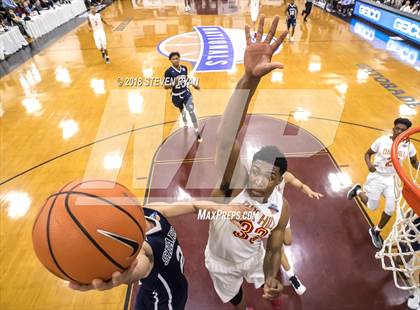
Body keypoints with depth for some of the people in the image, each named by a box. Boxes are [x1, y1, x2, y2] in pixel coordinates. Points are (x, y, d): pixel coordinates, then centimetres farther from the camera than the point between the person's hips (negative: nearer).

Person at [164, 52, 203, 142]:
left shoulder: (184, 68, -6)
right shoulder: (168, 71, -20)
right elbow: (165, 86, -19)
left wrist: (193, 84, 7)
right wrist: (173, 84, -36)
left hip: (186, 93, 1)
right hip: (176, 96, -1)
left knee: (191, 112, -12)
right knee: (181, 110, 26)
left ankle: (197, 133, -4)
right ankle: (185, 122, 62)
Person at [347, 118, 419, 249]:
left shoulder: (408, 145, -9)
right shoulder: (382, 140, -17)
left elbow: (414, 161, 6)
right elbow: (368, 153, -5)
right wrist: (369, 164, -26)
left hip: (392, 179, 3)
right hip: (377, 177, -3)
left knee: (390, 209, 2)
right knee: (372, 207, 6)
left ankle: (375, 232, 26)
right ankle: (358, 190, 36)